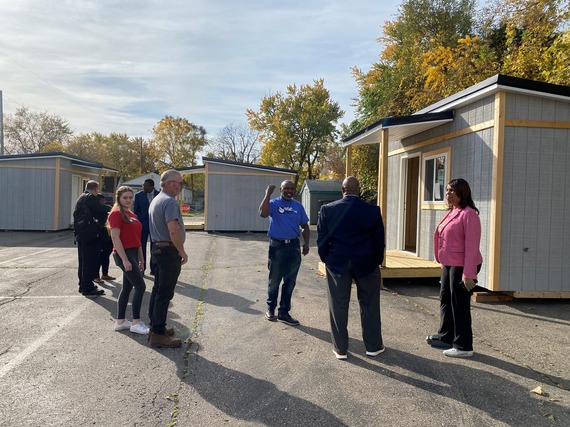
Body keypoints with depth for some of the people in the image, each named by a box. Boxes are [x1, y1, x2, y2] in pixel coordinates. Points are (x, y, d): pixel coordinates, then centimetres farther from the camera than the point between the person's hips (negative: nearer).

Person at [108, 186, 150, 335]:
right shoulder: (116, 213, -10)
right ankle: (136, 323, 1)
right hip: (124, 254, -9)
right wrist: (125, 260, -20)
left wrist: (141, 259, 17)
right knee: (140, 286, -9)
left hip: (133, 254, 9)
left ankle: (120, 321, 22)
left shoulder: (132, 215, 15)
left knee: (127, 287, 12)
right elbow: (115, 238, -16)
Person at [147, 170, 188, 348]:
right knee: (165, 293, -5)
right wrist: (182, 252, -16)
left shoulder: (156, 199, 16)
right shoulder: (170, 201, -17)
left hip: (158, 248, 10)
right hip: (169, 251, -10)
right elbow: (173, 230, -27)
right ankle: (158, 334, 1)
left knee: (158, 290, 16)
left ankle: (156, 326, 27)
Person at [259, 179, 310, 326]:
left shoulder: (298, 206, 7)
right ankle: (271, 309, 27)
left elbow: (305, 226, 12)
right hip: (277, 246, -4)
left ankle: (284, 312, 20)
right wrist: (268, 194, -25)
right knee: (274, 280, 8)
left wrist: (306, 243, -1)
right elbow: (263, 213, -27)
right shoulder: (274, 203, -6)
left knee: (290, 281, 9)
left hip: (294, 246, 4)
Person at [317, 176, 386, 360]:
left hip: (337, 263, 0)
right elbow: (379, 240, -2)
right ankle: (373, 345, 24)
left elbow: (321, 239, -2)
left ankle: (340, 348, 17)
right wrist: (377, 261, 11)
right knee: (369, 305, 13)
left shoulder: (327, 209, -6)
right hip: (366, 263, 0)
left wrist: (326, 260, 10)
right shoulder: (373, 211, -7)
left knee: (339, 306, 9)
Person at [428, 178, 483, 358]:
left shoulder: (469, 214, -16)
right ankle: (445, 337, 35)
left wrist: (468, 274, -22)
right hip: (449, 264, 10)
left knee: (460, 305, 0)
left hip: (462, 266, -10)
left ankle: (464, 346, 13)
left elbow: (472, 246, -20)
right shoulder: (451, 212, 12)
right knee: (445, 300, 19)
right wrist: (444, 263, 17)